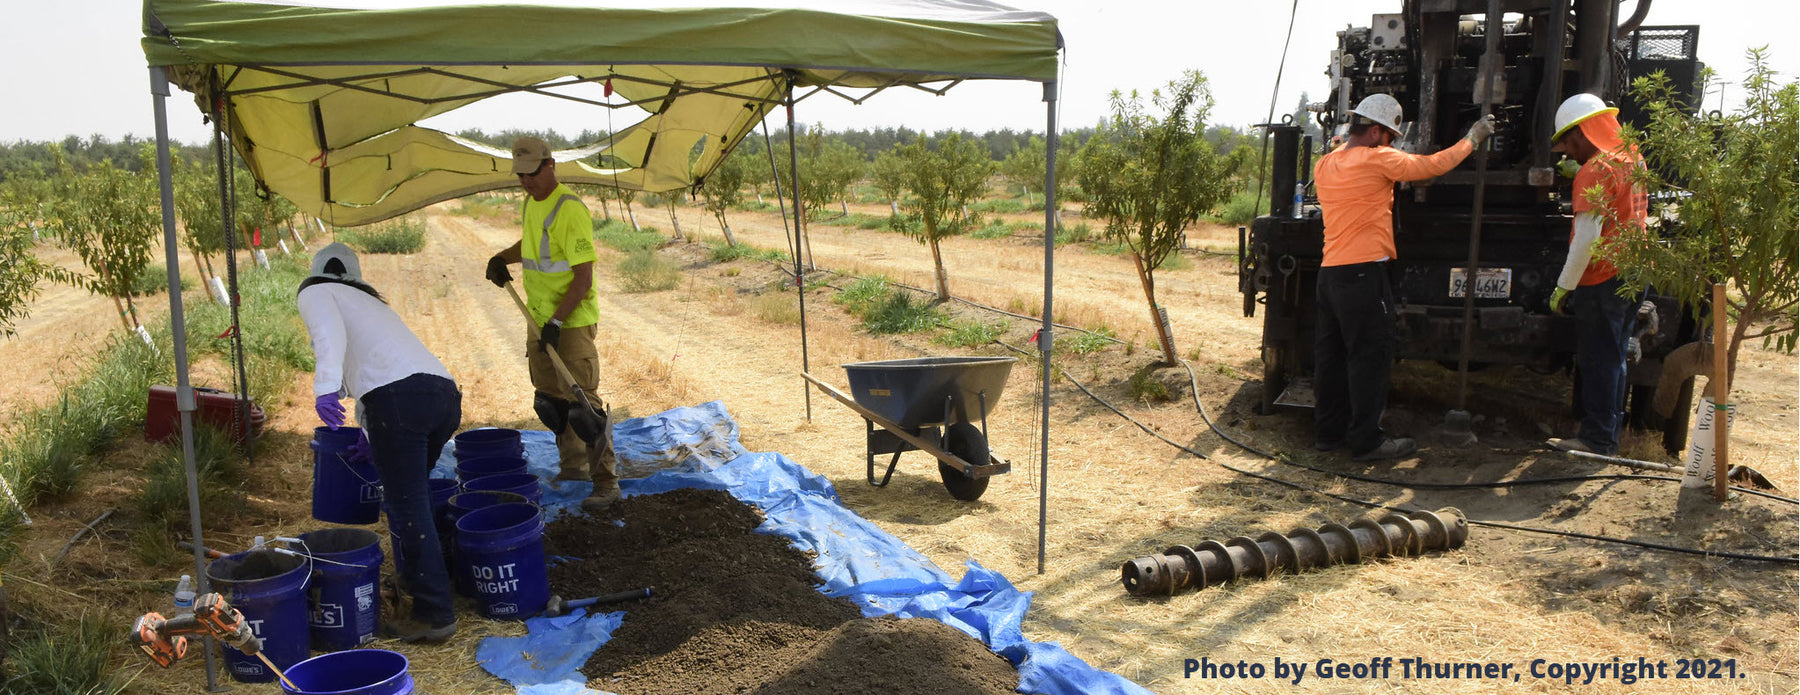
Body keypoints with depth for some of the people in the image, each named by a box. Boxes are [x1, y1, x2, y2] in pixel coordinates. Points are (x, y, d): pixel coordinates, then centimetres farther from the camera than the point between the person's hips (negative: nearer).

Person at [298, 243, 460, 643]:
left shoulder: (315, 292, 18)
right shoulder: (372, 302, 38)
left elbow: (329, 332, -6)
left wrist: (325, 385, -22)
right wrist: (374, 438, 52)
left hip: (399, 396, -7)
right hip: (446, 394, 8)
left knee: (407, 509, -2)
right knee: (410, 498, 25)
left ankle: (434, 614, 0)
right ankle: (411, 580, 36)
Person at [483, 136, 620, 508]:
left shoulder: (570, 210, -19)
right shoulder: (531, 203, 9)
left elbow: (583, 277, -22)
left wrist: (557, 321, -25)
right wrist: (502, 258, 11)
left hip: (572, 321, -9)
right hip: (538, 318, 9)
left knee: (581, 400, -9)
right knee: (549, 399, 16)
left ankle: (606, 482, -4)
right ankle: (573, 465, 31)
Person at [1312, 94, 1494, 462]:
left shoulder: (1324, 165, 12)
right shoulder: (1379, 159, -9)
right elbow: (1433, 165, -3)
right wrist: (1472, 139, 11)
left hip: (1329, 272, 8)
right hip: (1363, 272, -8)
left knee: (1331, 353, 12)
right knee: (1370, 356, -1)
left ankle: (1328, 431, 20)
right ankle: (1367, 441, 3)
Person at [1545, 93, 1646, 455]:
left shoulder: (1596, 171, -17)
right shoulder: (1632, 158, 10)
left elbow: (1587, 238, -22)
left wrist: (1564, 286, -17)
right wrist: (1576, 176, 19)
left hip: (1603, 279, -9)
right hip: (1633, 273, 9)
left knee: (1597, 360, -2)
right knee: (1613, 358, 16)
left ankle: (1597, 438, 3)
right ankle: (1608, 433, 24)